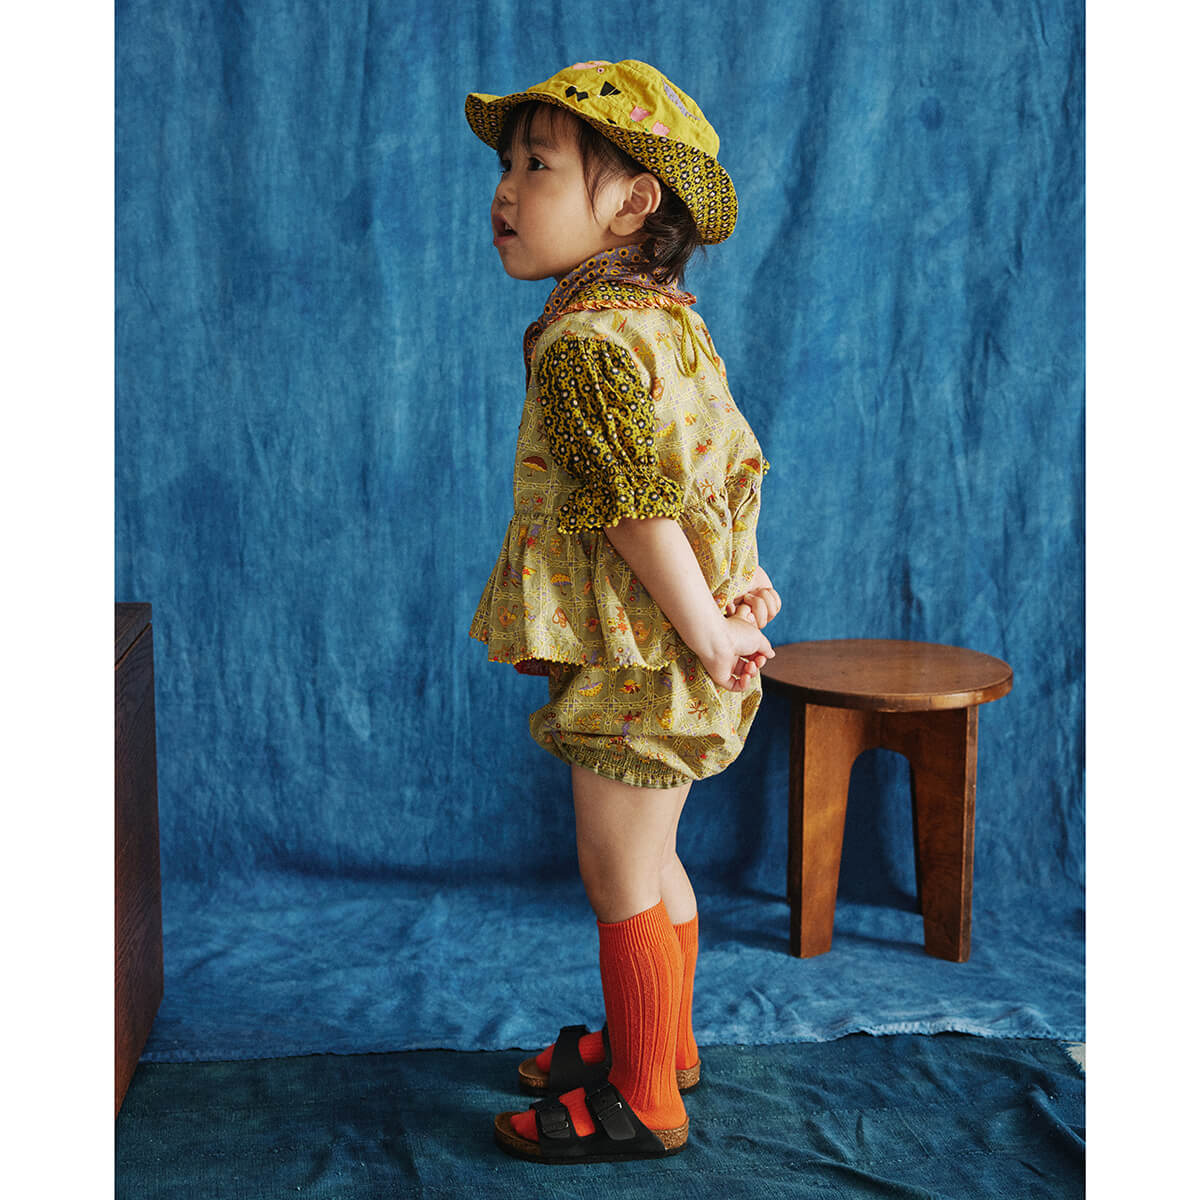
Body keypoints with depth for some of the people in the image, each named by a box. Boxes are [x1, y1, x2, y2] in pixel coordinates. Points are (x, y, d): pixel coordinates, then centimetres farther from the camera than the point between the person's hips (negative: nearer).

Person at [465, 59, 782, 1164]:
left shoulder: (583, 338, -21)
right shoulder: (669, 319, 10)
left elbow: (640, 504, -24)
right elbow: (734, 463, 12)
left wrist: (707, 635, -19)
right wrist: (744, 583, 5)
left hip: (638, 662, -10)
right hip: (664, 659, 10)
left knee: (620, 875, 2)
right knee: (650, 860, 22)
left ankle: (643, 1102, 16)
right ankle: (662, 1040, 39)